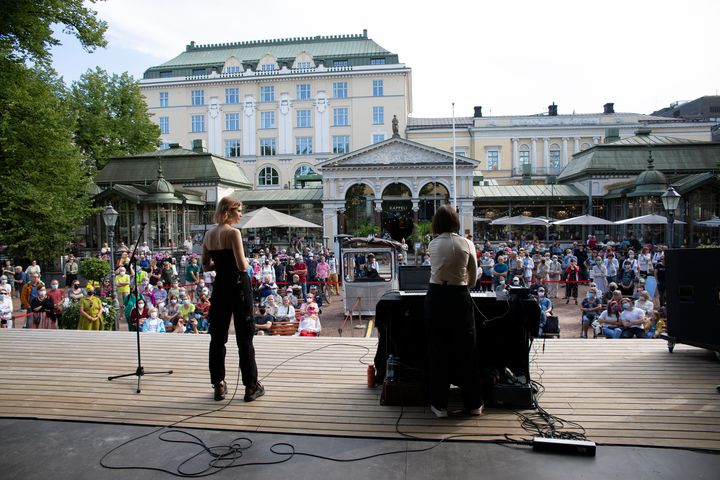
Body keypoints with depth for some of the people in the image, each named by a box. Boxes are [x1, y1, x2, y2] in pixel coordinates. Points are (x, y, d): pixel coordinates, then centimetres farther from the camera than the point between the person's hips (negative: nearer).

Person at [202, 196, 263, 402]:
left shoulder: (209, 234, 7)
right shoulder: (233, 233, -14)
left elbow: (205, 265, 12)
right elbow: (242, 265, -20)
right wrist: (247, 261, 0)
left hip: (219, 287, 6)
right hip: (238, 287, -6)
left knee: (217, 337, 12)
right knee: (244, 337, 2)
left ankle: (219, 385, 19)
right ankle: (251, 386, 10)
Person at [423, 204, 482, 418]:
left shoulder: (433, 245, 2)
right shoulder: (467, 244, -2)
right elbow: (473, 279, 6)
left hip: (436, 297, 1)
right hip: (459, 298, -1)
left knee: (438, 350, 9)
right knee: (466, 350, 11)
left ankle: (439, 404, 17)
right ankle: (474, 403, 23)